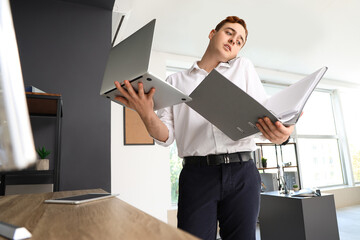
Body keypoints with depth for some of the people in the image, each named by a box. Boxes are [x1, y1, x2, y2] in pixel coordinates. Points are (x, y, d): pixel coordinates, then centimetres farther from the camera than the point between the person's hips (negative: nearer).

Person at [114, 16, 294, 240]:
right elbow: (166, 136, 5)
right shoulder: (176, 81, 12)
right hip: (197, 174, -1)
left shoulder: (244, 67, 14)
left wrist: (281, 131, -20)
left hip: (242, 173, 2)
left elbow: (266, 111, 4)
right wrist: (147, 114, -16)